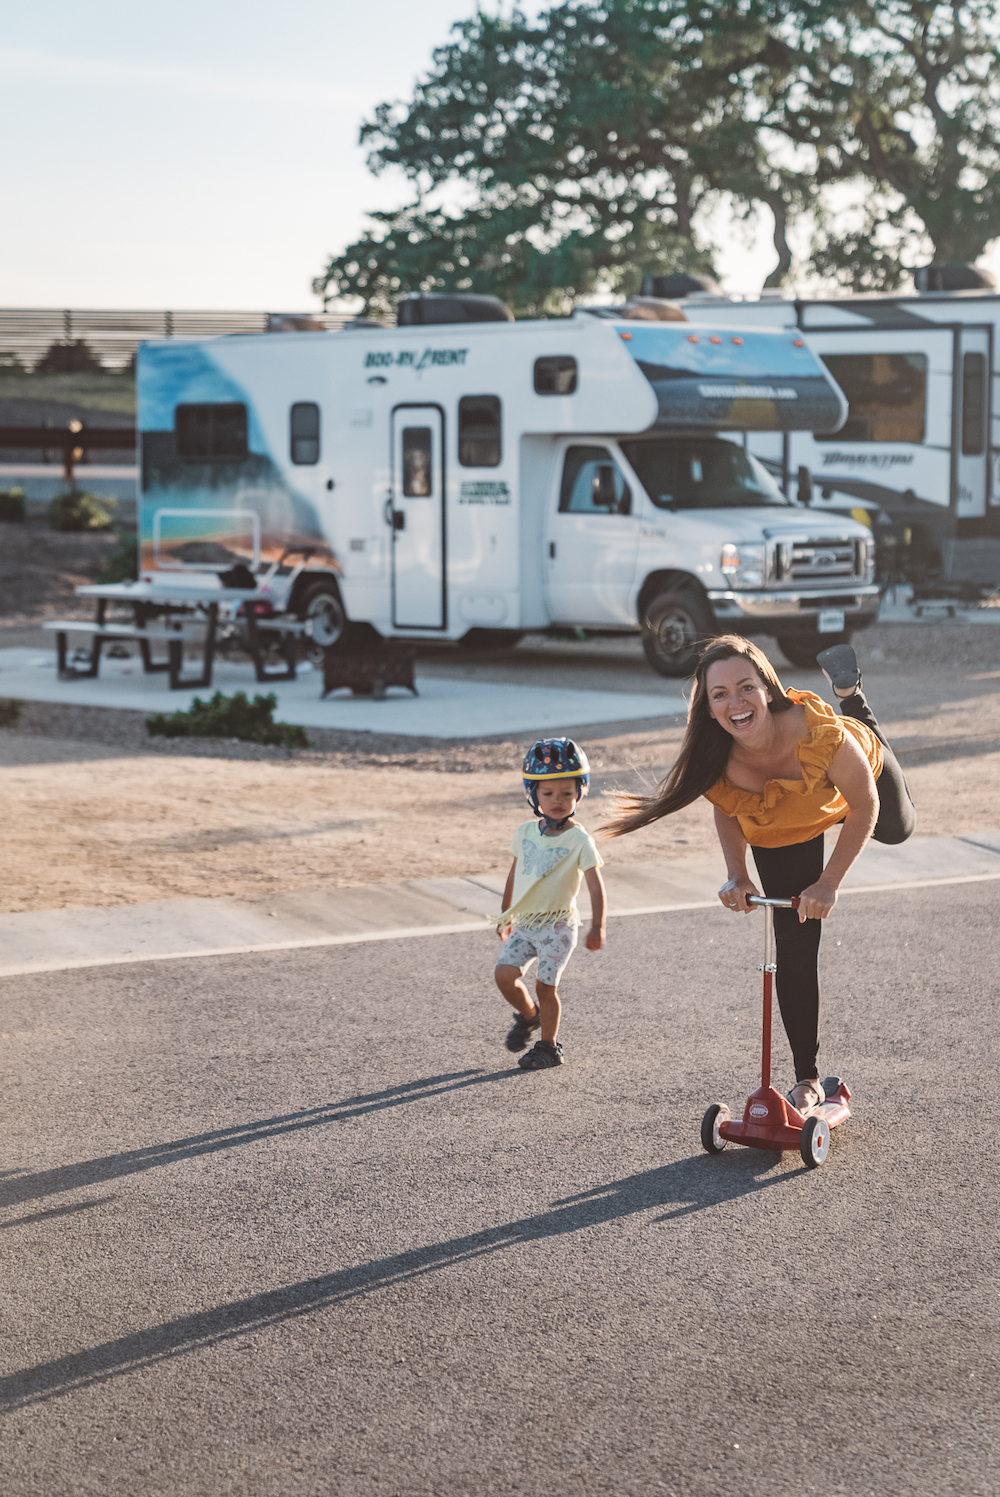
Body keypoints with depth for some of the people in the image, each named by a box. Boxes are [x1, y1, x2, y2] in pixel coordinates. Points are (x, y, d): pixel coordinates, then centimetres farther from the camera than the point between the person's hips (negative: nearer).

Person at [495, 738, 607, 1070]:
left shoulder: (579, 840, -10)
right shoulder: (525, 832, 4)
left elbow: (595, 884, -12)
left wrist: (597, 927, -17)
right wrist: (505, 914, 21)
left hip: (557, 924, -4)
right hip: (524, 923, 4)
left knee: (545, 985, -4)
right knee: (505, 975, -7)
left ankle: (548, 1046, 14)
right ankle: (528, 1015, 22)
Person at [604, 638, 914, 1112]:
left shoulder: (819, 731, -48)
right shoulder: (717, 762, -37)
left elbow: (864, 806, -30)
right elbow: (726, 808, -12)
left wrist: (829, 882, -31)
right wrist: (737, 875, -24)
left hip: (853, 778, 0)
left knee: (896, 828, 36)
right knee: (794, 944, -5)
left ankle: (849, 692, 48)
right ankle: (807, 1080, 10)